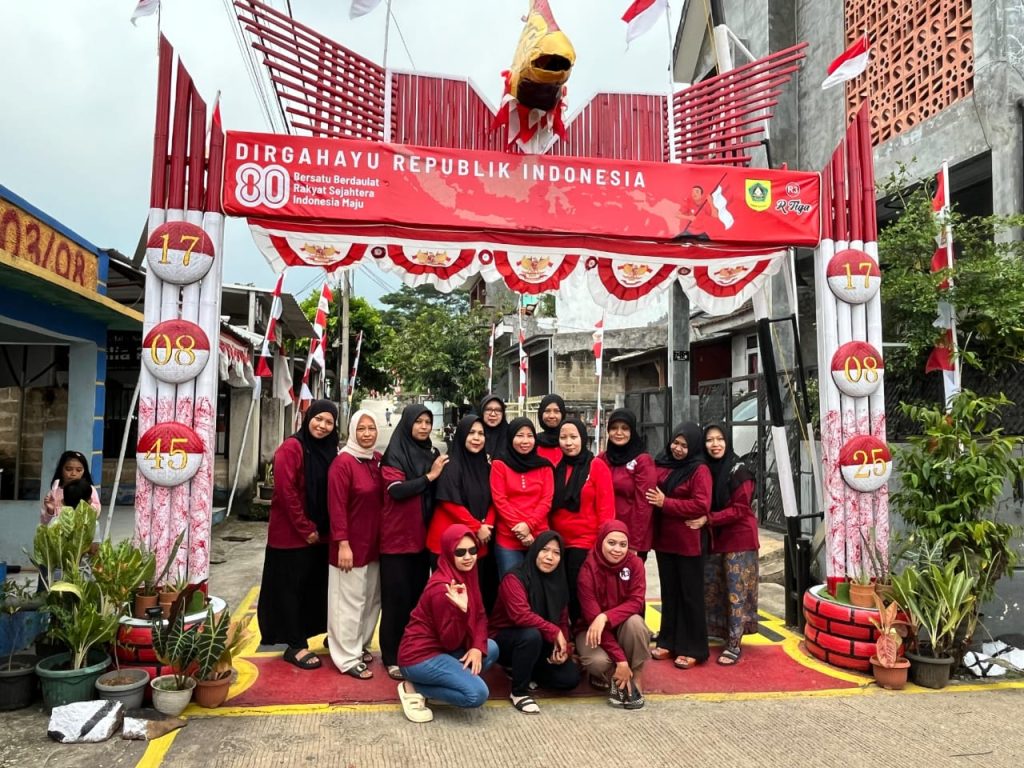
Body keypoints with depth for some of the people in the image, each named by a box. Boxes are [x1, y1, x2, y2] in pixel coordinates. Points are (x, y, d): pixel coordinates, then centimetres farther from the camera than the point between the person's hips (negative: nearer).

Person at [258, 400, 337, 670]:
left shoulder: (329, 450, 9)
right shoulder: (291, 447, -12)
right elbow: (286, 491, -18)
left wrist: (323, 528, 5)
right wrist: (305, 529, -16)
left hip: (320, 533, 7)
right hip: (291, 533, -7)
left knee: (316, 586, 13)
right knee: (291, 589, 4)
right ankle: (295, 646, 12)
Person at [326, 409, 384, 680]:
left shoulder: (379, 460, 6)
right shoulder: (343, 462, -15)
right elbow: (336, 506, -18)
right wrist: (343, 544, -20)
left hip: (375, 542, 7)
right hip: (352, 543, -7)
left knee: (372, 598, 15)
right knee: (350, 600, 4)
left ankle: (360, 645, 32)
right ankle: (348, 657, 16)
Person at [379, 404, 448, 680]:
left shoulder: (433, 454, 9)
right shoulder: (394, 455, -8)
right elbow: (397, 490, -22)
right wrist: (429, 476, -17)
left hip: (422, 537, 6)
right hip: (398, 538, -6)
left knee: (418, 596, 12)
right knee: (397, 598, 0)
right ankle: (392, 657, 11)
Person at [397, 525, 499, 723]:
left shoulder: (465, 574, 3)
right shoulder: (442, 588, -24)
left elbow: (480, 617, 6)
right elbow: (451, 642, -21)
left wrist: (478, 647, -12)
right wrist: (461, 610, -37)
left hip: (440, 648, 9)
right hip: (419, 656, -9)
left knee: (491, 649, 3)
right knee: (478, 693, -19)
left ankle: (444, 680, 4)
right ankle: (414, 689, -5)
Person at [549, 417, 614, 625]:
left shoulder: (597, 467, -5)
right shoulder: (557, 468, 10)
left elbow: (606, 508, -9)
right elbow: (551, 506, 13)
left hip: (586, 543, -5)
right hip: (559, 543, 5)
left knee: (579, 594, 0)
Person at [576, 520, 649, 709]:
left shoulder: (635, 563, -13)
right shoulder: (588, 570, -23)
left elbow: (636, 602, -20)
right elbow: (592, 616, -26)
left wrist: (606, 617, -39)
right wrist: (620, 659, -30)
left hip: (623, 626, 3)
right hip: (593, 629, -2)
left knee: (635, 621, -32)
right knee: (598, 661, -34)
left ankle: (636, 679, -12)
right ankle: (610, 678, 2)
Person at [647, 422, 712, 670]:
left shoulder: (700, 470, -11)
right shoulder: (661, 465, 7)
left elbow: (702, 505, -19)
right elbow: (650, 494, 19)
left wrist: (665, 503, -18)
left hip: (688, 542, -6)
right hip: (664, 539, 6)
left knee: (690, 594, 5)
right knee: (669, 592, 15)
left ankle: (692, 649, 15)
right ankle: (668, 642, 26)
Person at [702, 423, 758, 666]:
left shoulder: (739, 471, -12)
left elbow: (739, 509, -15)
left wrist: (709, 519, -21)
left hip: (738, 539, -6)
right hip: (713, 539, 6)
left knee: (735, 591, -1)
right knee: (710, 589, 9)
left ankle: (734, 645, 7)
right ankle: (721, 634, 23)